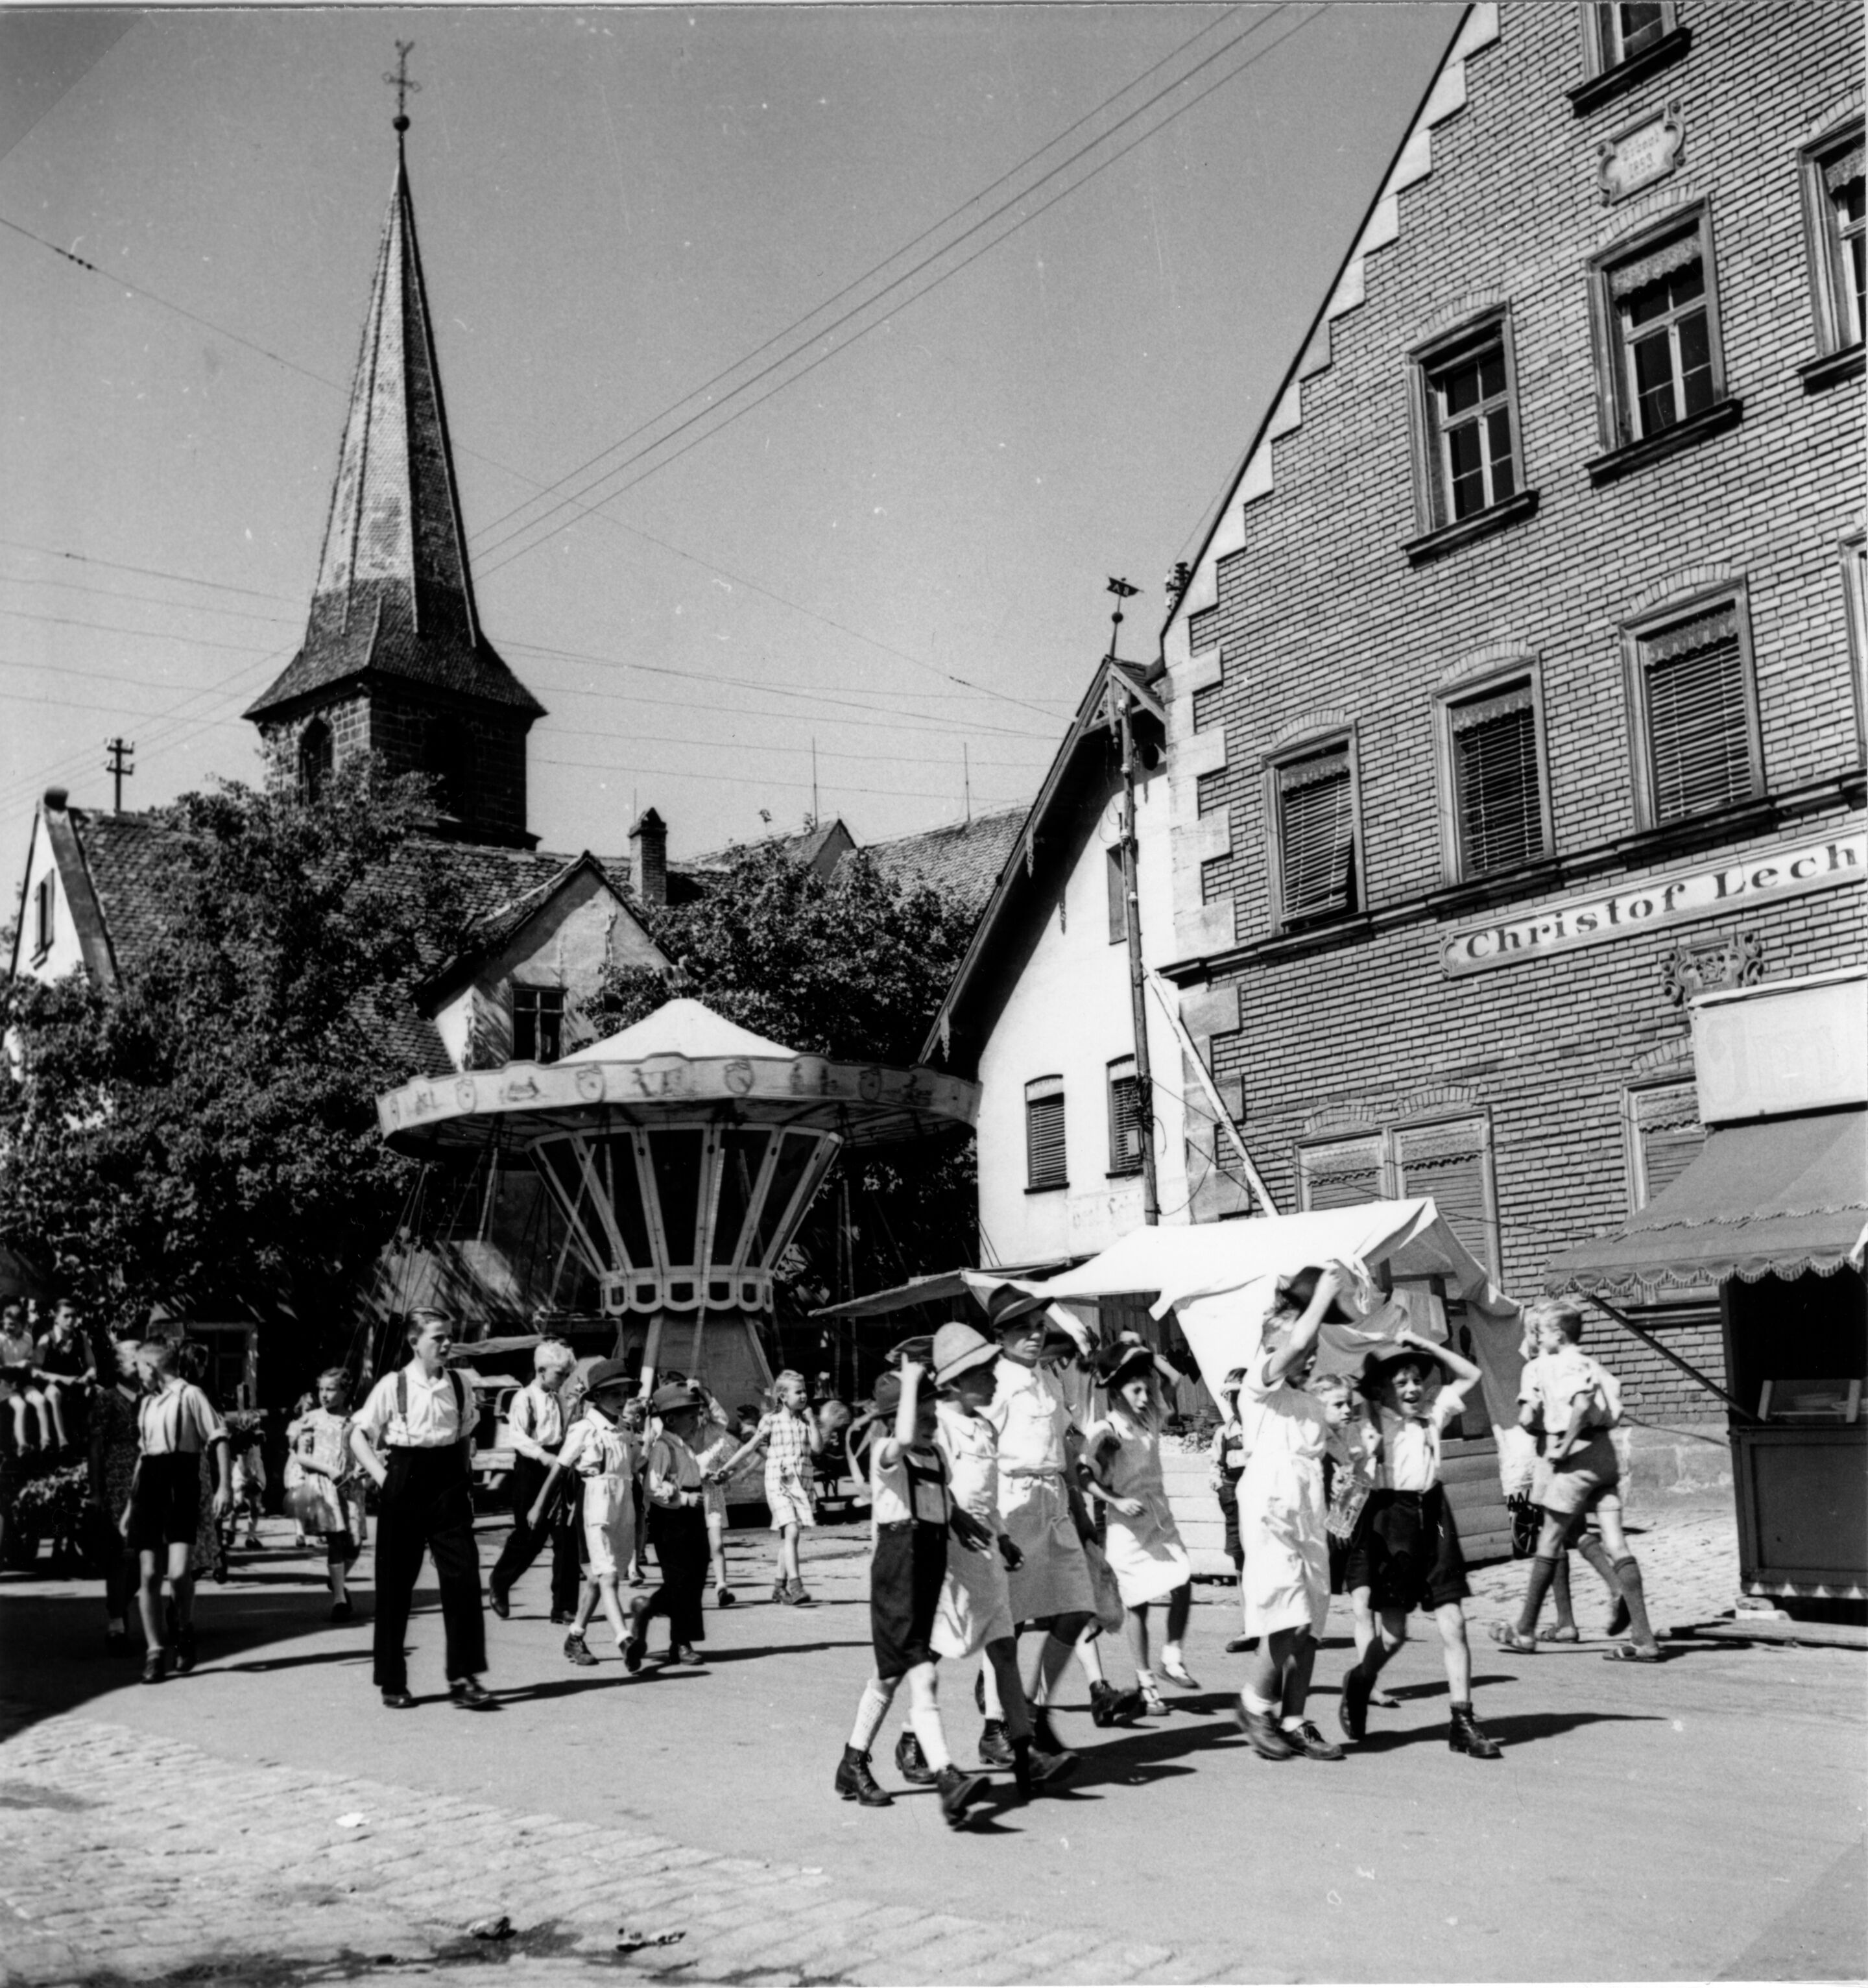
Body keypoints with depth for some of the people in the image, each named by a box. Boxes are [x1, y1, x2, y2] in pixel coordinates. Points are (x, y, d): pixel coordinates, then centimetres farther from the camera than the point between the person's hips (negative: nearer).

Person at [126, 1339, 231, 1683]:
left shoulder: (189, 1395, -4)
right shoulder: (146, 1403, 16)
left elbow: (218, 1439, -6)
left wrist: (224, 1485, -15)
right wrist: (130, 1506, 20)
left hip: (181, 1487, -6)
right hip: (148, 1487, 6)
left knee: (179, 1572, -16)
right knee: (148, 1575, 1)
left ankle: (185, 1630, 11)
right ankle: (154, 1651, 9)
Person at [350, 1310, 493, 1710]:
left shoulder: (458, 1386, 6)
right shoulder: (393, 1386, -4)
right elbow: (359, 1437, 0)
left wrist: (465, 1473, 9)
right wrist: (381, 1476, -9)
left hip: (448, 1489, 2)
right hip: (404, 1490, -2)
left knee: (463, 1578, -7)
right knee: (395, 1587, 5)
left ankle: (464, 1678, -1)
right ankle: (392, 1683, 18)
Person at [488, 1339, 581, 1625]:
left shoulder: (560, 1398, 12)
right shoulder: (525, 1398, -6)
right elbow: (518, 1438, -17)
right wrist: (544, 1456, -29)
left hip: (558, 1469, 5)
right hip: (532, 1469, -5)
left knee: (566, 1537, -1)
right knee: (530, 1535, 2)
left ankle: (564, 1606, 3)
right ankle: (499, 1583, 29)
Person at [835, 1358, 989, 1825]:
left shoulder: (936, 1454, 12)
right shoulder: (884, 1453, -11)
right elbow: (904, 1439, -35)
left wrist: (967, 1525, 5)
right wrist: (909, 1380, -24)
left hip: (933, 1561, 8)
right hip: (897, 1568, -8)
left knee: (890, 1676, 17)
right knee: (921, 1676, -16)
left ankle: (854, 1765, 31)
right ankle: (948, 1779, -25)